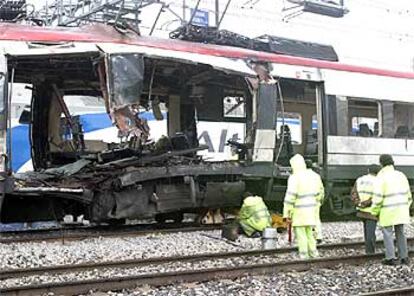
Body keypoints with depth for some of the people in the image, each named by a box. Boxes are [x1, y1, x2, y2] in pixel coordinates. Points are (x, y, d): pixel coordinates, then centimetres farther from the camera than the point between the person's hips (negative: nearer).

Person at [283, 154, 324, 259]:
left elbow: (290, 197, -19)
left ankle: (304, 255, 2)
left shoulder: (294, 178, -15)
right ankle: (313, 252, 23)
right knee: (309, 231, 19)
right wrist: (316, 206, 30)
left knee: (300, 232, 1)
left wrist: (287, 214, -14)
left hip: (299, 211, -7)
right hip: (312, 210, 7)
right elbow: (320, 192, 18)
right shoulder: (314, 176, 8)